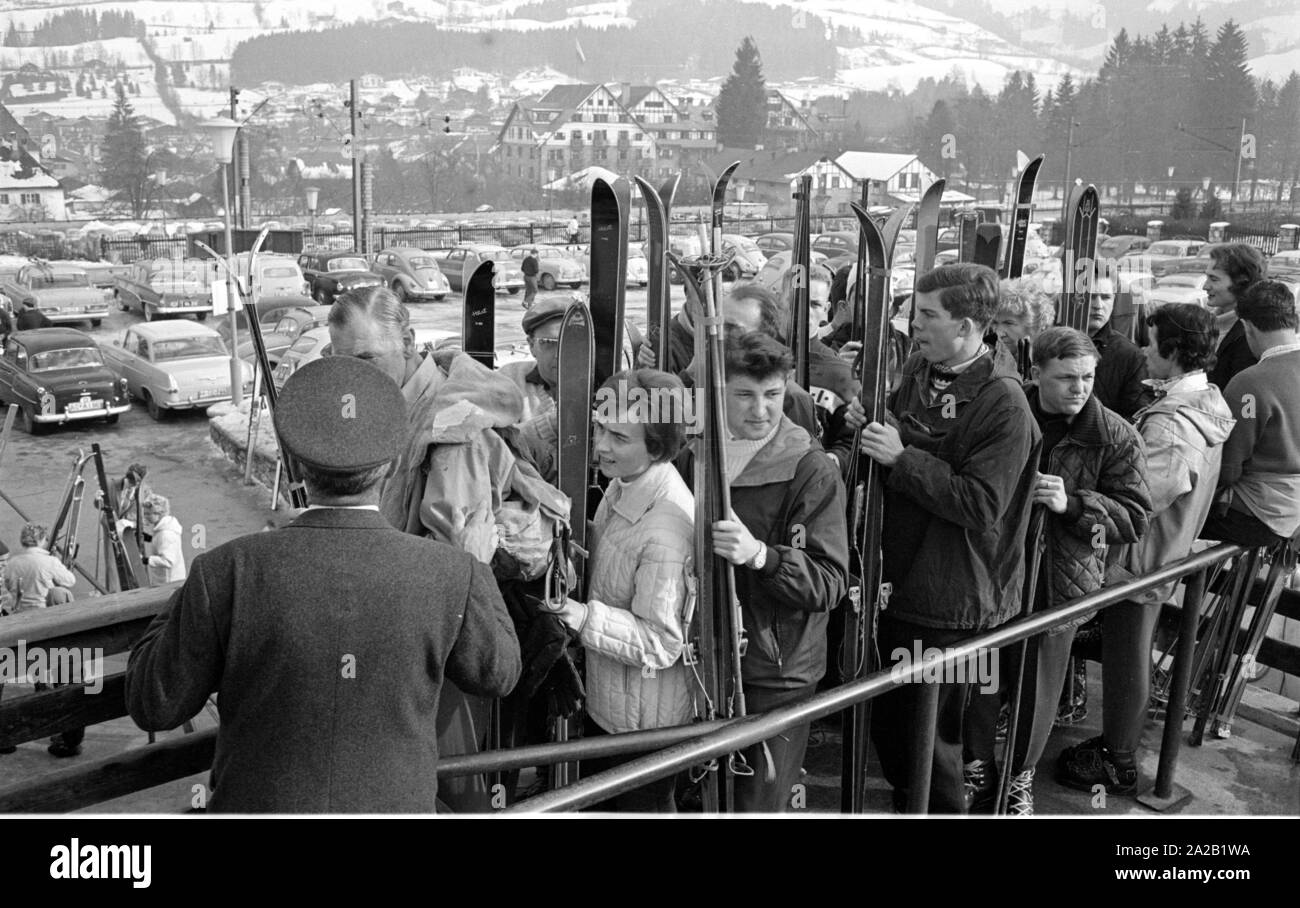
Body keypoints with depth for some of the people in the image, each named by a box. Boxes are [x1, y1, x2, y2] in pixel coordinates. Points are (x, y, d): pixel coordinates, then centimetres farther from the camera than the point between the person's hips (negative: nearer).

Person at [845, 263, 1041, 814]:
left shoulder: (1003, 405, -19)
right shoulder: (917, 370, 5)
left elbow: (981, 506, -24)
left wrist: (902, 457, -24)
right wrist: (866, 424, -3)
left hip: (947, 603, -8)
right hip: (897, 581, 8)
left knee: (929, 738, 4)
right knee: (887, 726, 20)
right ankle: (904, 807, 43)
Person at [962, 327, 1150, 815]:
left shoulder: (1115, 437, -7)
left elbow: (1135, 517, -10)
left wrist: (1072, 503, -24)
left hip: (1061, 580, -1)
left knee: (1038, 686, 12)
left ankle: (1021, 776, 36)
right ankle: (977, 768, 35)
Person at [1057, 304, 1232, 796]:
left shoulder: (1170, 425, -30)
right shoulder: (1205, 401, 2)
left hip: (1139, 561, -9)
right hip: (1163, 553, 9)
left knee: (1126, 661, 7)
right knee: (1129, 656, 23)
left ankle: (1118, 765, 25)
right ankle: (1119, 740, 40)